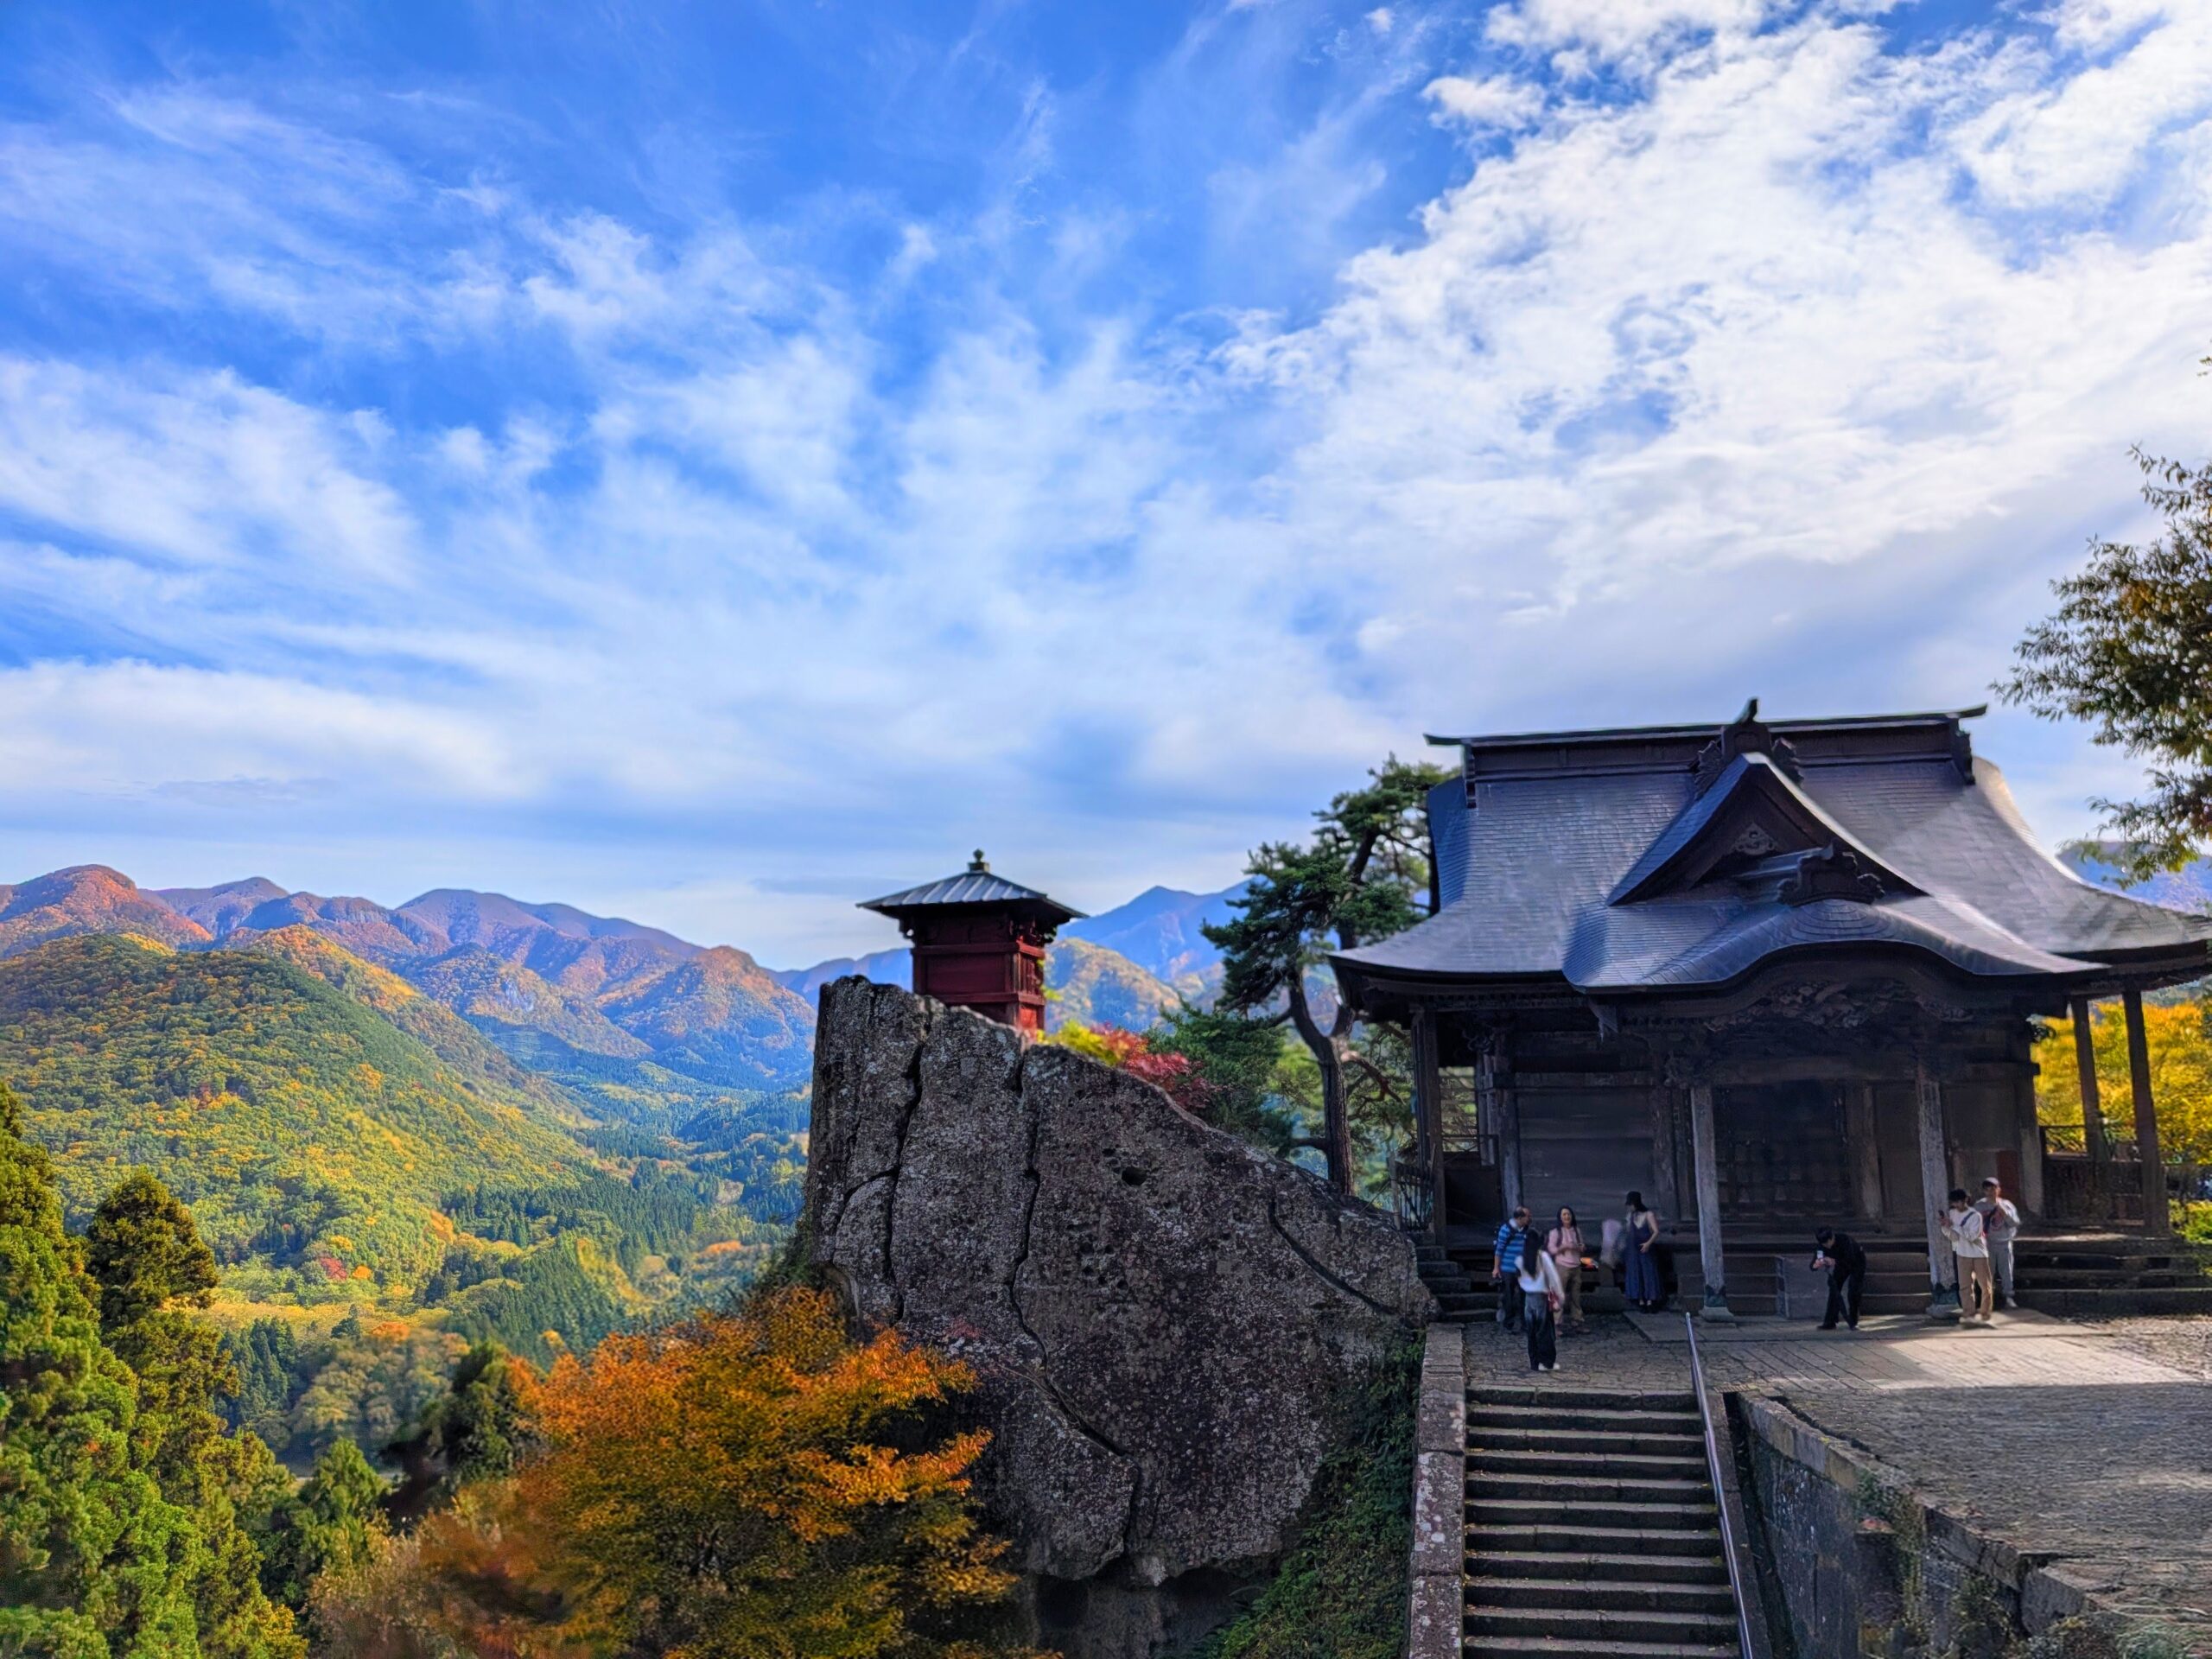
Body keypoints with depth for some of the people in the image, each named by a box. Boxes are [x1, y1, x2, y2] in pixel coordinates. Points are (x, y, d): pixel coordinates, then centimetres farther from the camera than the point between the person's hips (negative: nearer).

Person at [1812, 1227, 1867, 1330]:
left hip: (1856, 1261, -5)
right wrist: (1816, 1264, -46)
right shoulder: (1822, 1245, -24)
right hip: (1841, 1265, 5)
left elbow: (1850, 1261, -44)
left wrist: (1834, 1262, -58)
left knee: (1853, 1293, -14)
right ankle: (1829, 1323, -2)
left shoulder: (1845, 1240, -39)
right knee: (1834, 1291, -4)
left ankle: (1853, 1323, -2)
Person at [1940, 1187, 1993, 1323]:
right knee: (1965, 1286, 1)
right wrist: (1945, 1226, -14)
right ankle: (1968, 1313, 5)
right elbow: (1950, 1235, 6)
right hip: (1963, 1254, 4)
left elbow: (1972, 1236, -23)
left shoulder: (1975, 1215, -14)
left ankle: (1984, 1313, 12)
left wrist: (1953, 1226, -24)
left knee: (1984, 1285, 3)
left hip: (1979, 1253, -4)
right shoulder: (1951, 1213, 1)